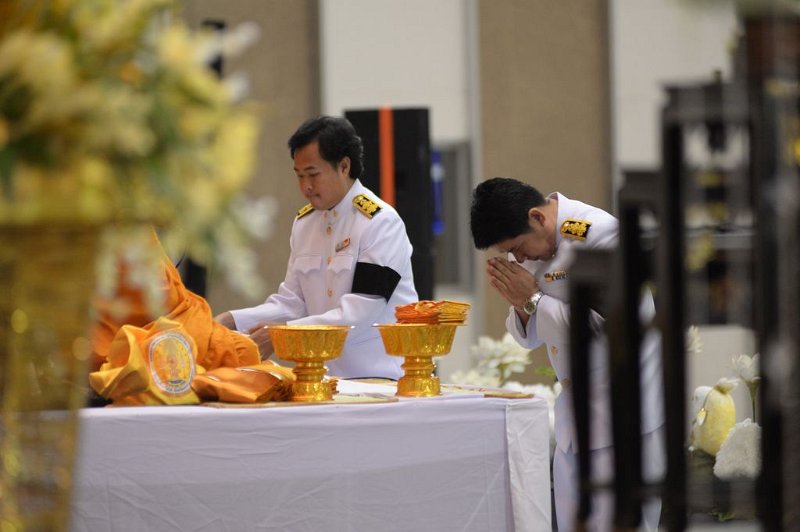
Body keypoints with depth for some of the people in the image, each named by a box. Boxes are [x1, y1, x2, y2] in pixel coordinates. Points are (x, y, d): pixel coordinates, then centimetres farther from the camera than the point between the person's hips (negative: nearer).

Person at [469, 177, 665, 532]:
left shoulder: (601, 234, -18)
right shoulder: (527, 246, 8)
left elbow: (607, 326, -23)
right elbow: (530, 336, 15)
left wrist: (533, 299, -18)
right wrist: (518, 301, -7)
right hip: (573, 413, 8)